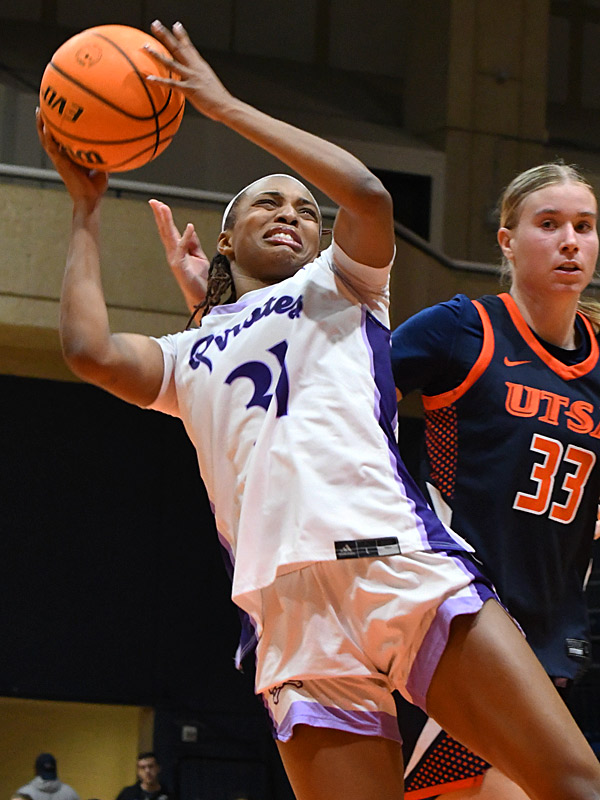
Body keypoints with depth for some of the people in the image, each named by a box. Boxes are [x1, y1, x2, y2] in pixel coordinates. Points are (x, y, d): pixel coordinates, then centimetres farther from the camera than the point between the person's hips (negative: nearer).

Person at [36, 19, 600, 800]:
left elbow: (367, 195, 1)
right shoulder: (187, 357, 27)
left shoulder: (337, 288, 23)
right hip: (292, 612, 1)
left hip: (403, 567, -1)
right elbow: (89, 350, 5)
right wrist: (86, 209, 17)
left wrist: (225, 106, 6)